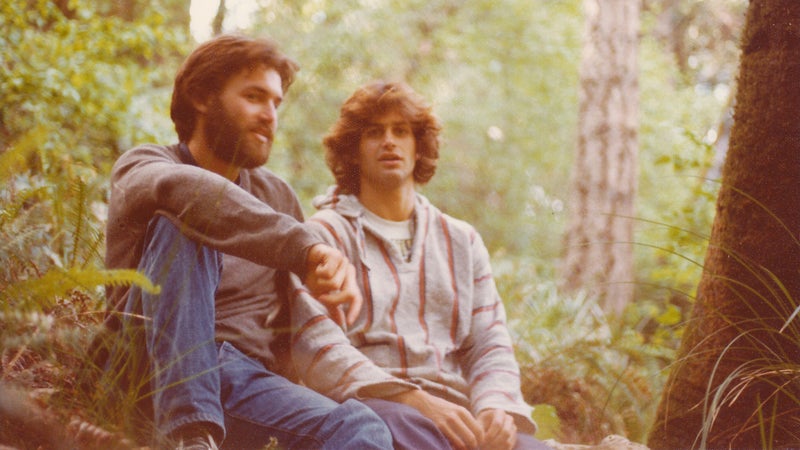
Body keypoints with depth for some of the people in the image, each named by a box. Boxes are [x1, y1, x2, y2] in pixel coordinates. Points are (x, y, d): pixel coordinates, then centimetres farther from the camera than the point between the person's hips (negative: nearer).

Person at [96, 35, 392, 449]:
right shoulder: (141, 165, 4)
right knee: (181, 223, -29)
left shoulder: (277, 197, 21)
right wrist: (304, 247, -33)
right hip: (154, 365, -3)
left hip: (246, 379, 3)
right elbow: (178, 188, -23)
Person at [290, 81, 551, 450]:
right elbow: (317, 346, -6)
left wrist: (495, 408, -10)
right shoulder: (326, 234, 9)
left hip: (455, 416, 4)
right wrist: (419, 402, -19)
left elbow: (490, 347, 15)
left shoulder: (462, 241, 23)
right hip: (368, 407, -3)